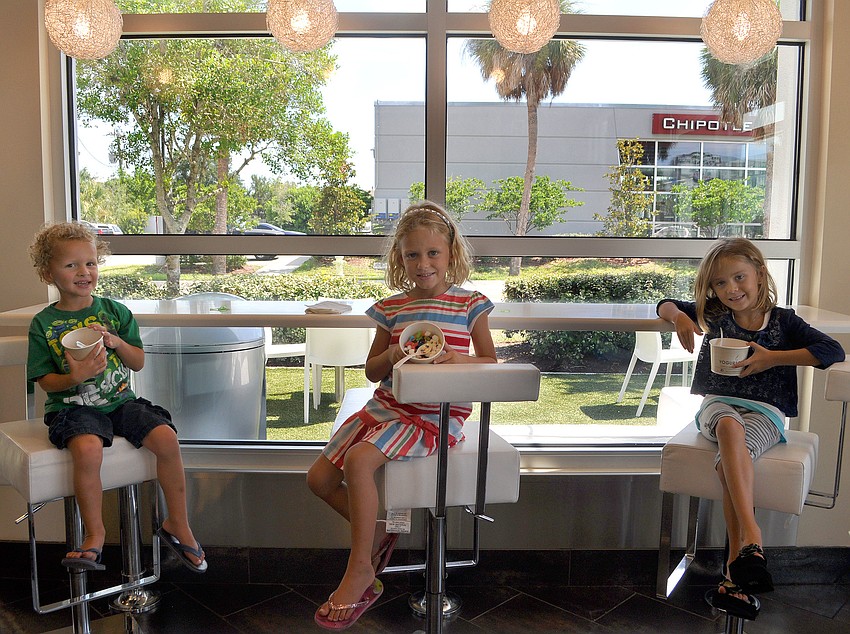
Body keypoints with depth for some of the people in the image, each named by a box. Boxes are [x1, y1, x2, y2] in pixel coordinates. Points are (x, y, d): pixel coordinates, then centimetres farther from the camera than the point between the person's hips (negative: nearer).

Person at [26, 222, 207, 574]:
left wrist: (115, 341, -12)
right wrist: (75, 377, -22)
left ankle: (178, 524, -2)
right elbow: (45, 381, -2)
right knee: (88, 449, -34)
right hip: (74, 406, -2)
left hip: (120, 400, 3)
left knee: (166, 437, -21)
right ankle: (94, 533, -12)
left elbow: (138, 363, 7)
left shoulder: (115, 311, 6)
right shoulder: (44, 323, 0)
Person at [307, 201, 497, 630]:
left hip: (437, 415, -6)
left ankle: (361, 568, -11)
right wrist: (392, 356, -12)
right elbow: (372, 371, 11)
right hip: (386, 406, 6)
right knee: (319, 478, -1)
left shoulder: (470, 305, -2)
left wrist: (459, 358, -21)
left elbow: (491, 364, -1)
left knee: (359, 460, -27)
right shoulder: (392, 308, 7)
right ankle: (377, 532, 22)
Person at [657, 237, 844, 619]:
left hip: (764, 411, -1)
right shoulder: (714, 315, 13)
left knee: (728, 461, -34)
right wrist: (679, 317, -2)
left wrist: (774, 358, -12)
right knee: (730, 426, -38)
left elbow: (834, 351, -4)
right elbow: (665, 305, 24)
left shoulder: (783, 320, 6)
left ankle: (736, 566, -34)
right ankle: (751, 537, -49)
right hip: (718, 402, 1)